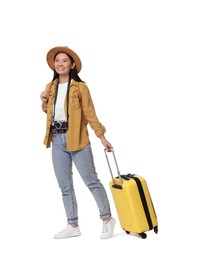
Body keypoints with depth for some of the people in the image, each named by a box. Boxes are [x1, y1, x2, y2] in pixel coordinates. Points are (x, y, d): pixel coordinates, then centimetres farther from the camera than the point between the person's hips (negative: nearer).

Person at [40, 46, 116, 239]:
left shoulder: (80, 87, -4)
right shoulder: (50, 87, 11)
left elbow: (90, 113, -4)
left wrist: (102, 136, -8)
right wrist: (44, 103, 2)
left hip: (77, 139, -5)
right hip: (57, 140, 6)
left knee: (91, 181, -1)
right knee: (64, 185, 9)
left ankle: (107, 219, 14)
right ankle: (73, 226, 19)